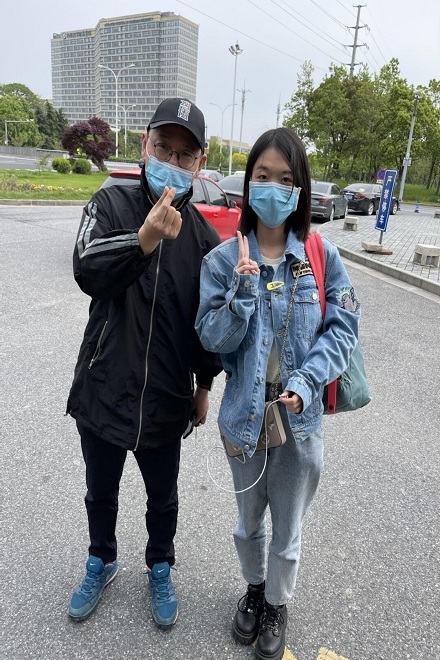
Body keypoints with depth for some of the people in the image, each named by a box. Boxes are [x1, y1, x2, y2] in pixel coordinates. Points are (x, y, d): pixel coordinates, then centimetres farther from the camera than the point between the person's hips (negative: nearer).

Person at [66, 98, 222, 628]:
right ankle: (102, 564, 51)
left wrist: (204, 387, 7)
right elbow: (87, 274, -23)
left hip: (166, 402, 0)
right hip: (102, 392, 1)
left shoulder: (204, 237, -4)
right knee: (100, 492, 23)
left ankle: (160, 569, 49)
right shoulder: (112, 205, -6)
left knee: (163, 498, 20)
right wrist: (145, 238, -39)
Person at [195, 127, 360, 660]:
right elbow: (213, 339, -9)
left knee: (287, 528, 19)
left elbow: (343, 326, -7)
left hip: (301, 418, 0)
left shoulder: (320, 255, -7)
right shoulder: (223, 260, -7)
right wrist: (243, 292, -25)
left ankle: (277, 605, 48)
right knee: (249, 520, 23)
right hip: (245, 415, 1)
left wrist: (305, 382, -19)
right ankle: (254, 588, 53)